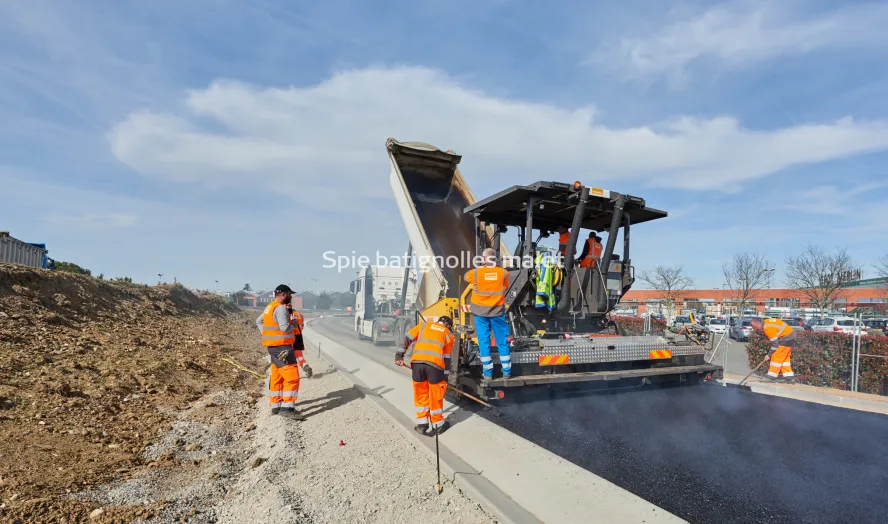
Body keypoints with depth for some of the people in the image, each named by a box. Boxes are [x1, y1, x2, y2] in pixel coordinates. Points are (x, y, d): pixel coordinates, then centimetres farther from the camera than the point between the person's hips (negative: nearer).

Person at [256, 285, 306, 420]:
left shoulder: (270, 307, 15)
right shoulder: (280, 308, -16)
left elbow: (258, 321, 28)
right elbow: (285, 328, -25)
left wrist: (266, 334, 19)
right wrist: (294, 324, -5)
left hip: (274, 347, 11)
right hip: (281, 347, -11)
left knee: (276, 377, 15)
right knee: (292, 377, -11)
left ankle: (275, 406, 23)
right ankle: (287, 407, -13)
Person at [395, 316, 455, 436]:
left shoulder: (424, 325, 26)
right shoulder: (449, 334, 22)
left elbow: (407, 339, 17)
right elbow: (446, 357, 17)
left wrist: (399, 356, 18)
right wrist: (445, 376, 21)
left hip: (417, 361, 2)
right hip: (434, 363, -2)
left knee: (420, 393, 17)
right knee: (436, 395, 13)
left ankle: (421, 424, 23)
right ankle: (438, 425, 26)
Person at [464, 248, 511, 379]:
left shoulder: (476, 272, -6)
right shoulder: (504, 273, -5)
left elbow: (466, 276, 16)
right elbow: (505, 289, 9)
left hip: (481, 311, 0)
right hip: (498, 311, 0)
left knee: (484, 342, 7)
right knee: (502, 342, 11)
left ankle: (488, 373, 12)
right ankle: (506, 371, 18)